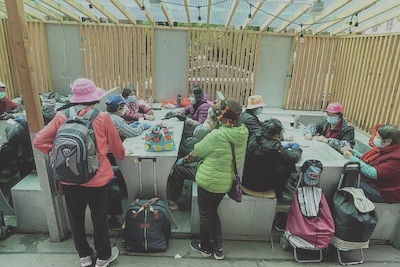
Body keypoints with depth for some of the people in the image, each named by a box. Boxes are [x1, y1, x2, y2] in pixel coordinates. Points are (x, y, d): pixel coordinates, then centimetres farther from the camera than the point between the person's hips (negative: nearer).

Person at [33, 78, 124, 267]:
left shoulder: (61, 117, -6)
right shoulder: (102, 118, -13)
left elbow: (39, 141, -4)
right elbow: (116, 146, -2)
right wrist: (122, 155, 19)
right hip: (96, 178, -2)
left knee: (76, 218, 21)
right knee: (99, 218, 16)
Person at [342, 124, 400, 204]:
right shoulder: (383, 147, 0)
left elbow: (374, 174, -30)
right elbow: (367, 159, 11)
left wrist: (352, 158, -28)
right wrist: (354, 152, -7)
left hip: (383, 192, -8)